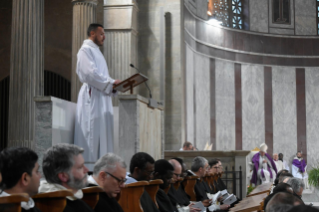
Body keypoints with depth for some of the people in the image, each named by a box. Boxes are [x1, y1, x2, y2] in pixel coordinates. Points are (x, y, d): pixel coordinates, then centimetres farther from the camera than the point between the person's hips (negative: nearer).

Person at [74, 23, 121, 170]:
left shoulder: (96, 51, 25)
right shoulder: (86, 50, -4)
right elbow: (90, 73, -17)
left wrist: (112, 84, 7)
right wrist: (111, 82, -15)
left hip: (102, 96, 9)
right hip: (92, 96, -9)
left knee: (103, 129, 4)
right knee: (92, 130, -12)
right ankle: (89, 166, -12)